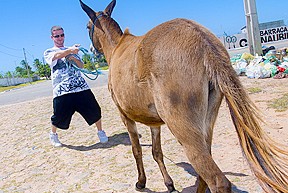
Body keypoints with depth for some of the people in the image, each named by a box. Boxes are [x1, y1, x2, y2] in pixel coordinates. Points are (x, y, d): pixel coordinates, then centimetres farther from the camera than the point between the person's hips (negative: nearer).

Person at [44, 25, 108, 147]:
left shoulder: (71, 50, 21)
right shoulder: (48, 52, 10)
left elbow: (81, 66, 11)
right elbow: (56, 56, -16)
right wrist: (70, 50, -36)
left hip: (81, 86, 3)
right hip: (62, 91, -3)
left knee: (94, 110, -2)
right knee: (59, 117, 0)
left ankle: (100, 132, 20)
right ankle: (53, 135, 30)